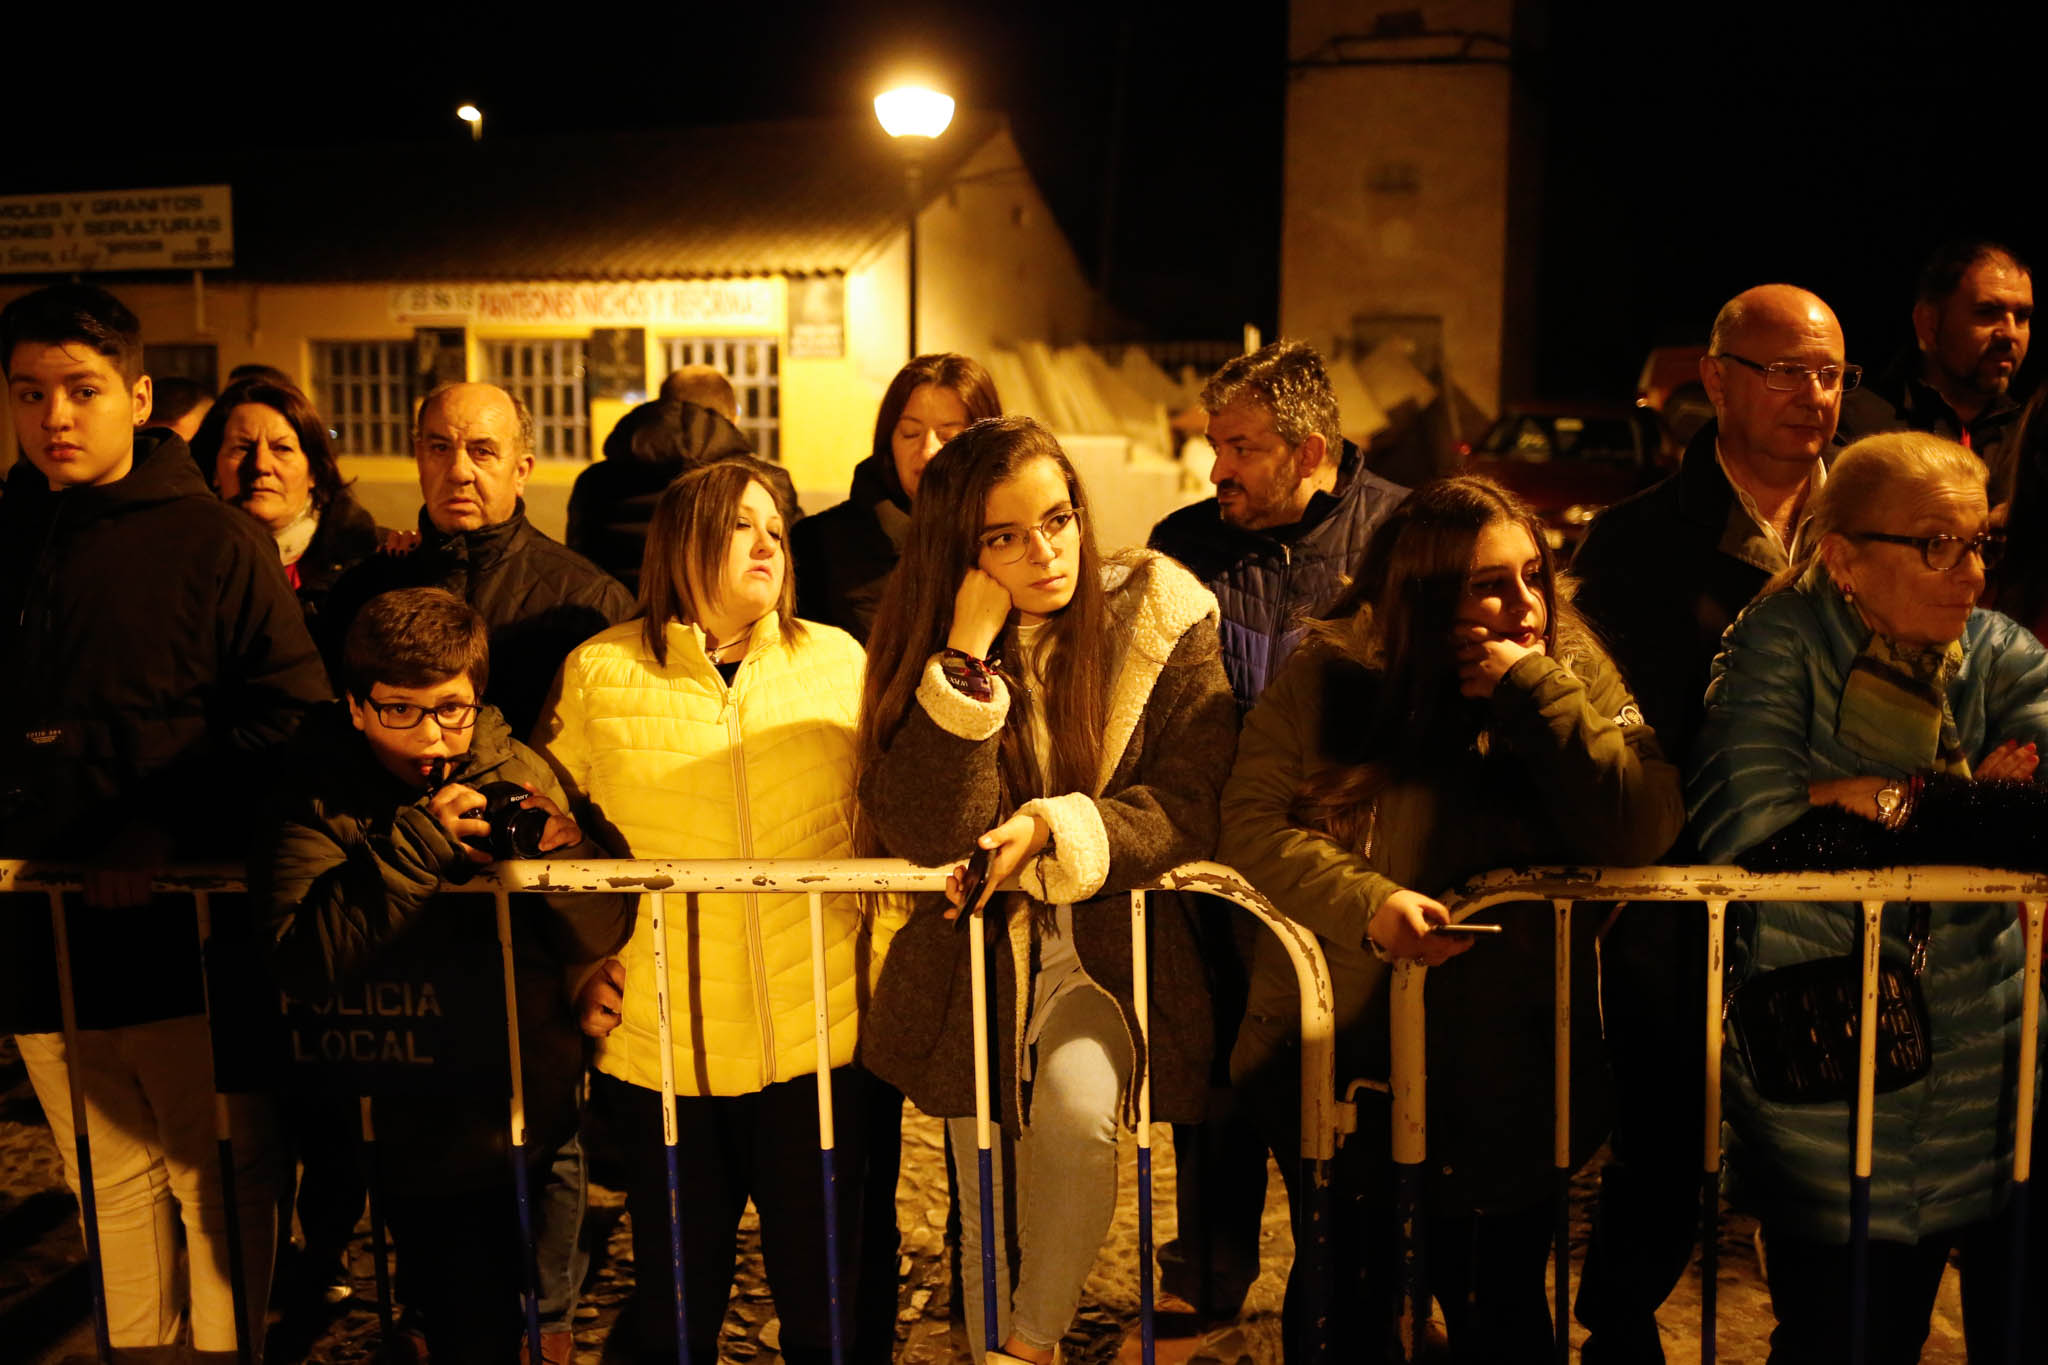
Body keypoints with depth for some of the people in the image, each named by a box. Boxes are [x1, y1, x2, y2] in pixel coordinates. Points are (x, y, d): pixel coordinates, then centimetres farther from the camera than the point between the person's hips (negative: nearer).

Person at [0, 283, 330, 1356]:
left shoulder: (215, 543, -5)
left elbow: (293, 717, -11)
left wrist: (169, 828, -18)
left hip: (188, 934, -4)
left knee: (221, 1184, 7)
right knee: (111, 1193, 18)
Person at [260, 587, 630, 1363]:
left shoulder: (518, 774, -2)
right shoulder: (318, 803, -7)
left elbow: (597, 940, -5)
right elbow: (304, 963, -22)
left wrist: (562, 852, -24)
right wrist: (418, 849, -28)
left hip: (533, 1113, 3)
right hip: (424, 1135, -2)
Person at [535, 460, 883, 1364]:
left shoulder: (838, 662, 6)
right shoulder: (599, 672, 3)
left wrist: (888, 959, 0)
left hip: (824, 1045, 1)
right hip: (661, 1051, 0)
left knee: (832, 1291, 11)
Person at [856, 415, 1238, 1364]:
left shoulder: (1161, 620, -7)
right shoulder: (932, 643, -4)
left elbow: (1191, 810, -10)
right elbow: (928, 835, -16)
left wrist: (1054, 831, -24)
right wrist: (968, 656, -22)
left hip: (1112, 941, -2)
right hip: (973, 962, 2)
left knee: (1076, 1107, -30)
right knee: (987, 1218, 10)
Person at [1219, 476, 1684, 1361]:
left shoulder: (1577, 675, -1)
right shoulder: (1326, 676, -6)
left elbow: (1644, 831, -14)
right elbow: (1251, 822, -12)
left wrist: (1533, 691, -17)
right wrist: (1366, 901, -27)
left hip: (1504, 1080, 1)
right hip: (1336, 1063, 0)